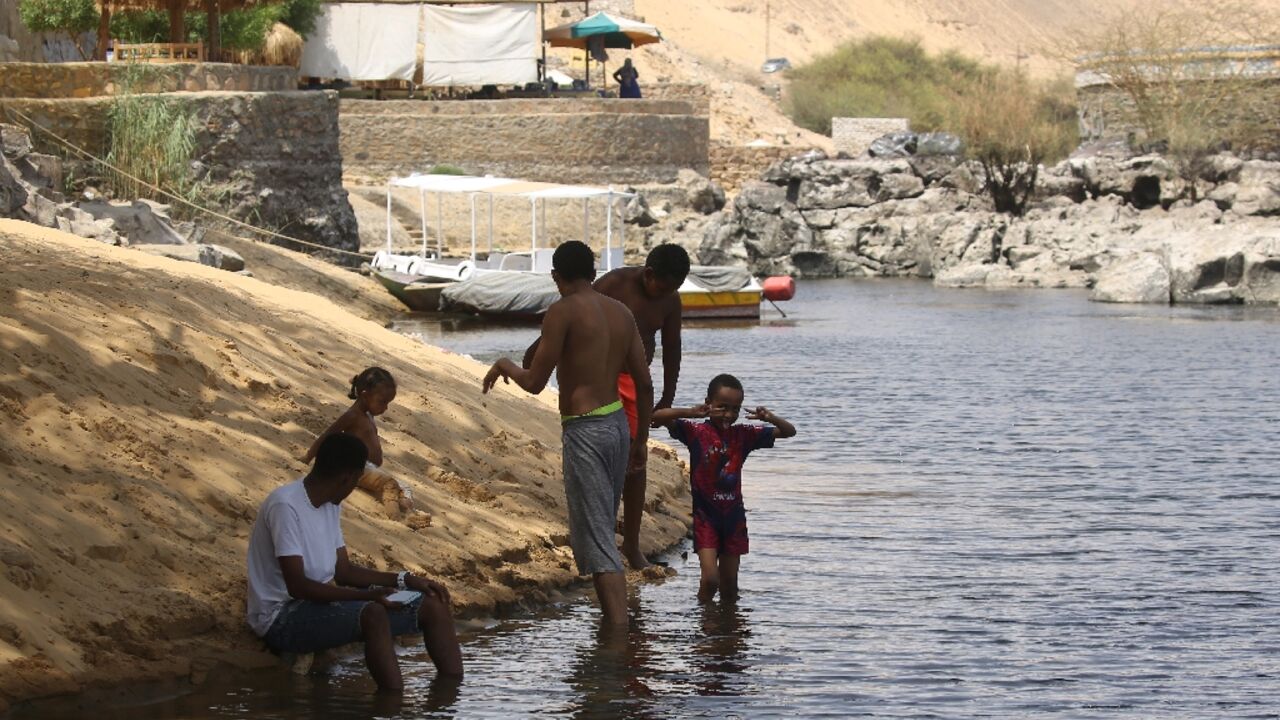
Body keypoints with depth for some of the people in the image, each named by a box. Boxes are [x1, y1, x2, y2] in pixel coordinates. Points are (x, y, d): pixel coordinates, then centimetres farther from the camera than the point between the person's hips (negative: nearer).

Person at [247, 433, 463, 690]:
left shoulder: (331, 506, 9)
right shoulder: (286, 506, -20)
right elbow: (297, 587, -25)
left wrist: (405, 580, 5)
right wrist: (369, 594, -29)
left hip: (321, 602, 9)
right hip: (281, 618, -9)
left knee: (433, 605, 0)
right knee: (373, 614, -36)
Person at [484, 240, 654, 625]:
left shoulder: (563, 311, -10)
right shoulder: (621, 312, 10)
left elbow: (534, 382, -11)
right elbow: (645, 383, 11)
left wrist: (504, 366, 9)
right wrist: (641, 437, 22)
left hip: (584, 431, -7)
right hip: (618, 423, 7)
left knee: (596, 540, -8)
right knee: (602, 529, 19)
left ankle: (619, 629, -14)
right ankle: (613, 619, 24)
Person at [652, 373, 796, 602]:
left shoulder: (744, 435, 2)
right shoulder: (696, 432, -8)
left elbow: (789, 431, 6)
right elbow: (657, 417, -19)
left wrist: (770, 418, -15)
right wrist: (690, 412, -32)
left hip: (733, 516, 4)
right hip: (705, 515, -4)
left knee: (729, 583, 10)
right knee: (710, 578, -13)